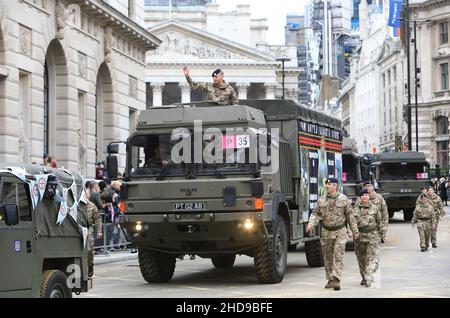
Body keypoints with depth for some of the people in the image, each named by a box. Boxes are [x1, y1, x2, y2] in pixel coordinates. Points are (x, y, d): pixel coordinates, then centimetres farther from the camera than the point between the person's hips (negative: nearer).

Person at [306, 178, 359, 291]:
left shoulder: (343, 199, -3)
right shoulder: (322, 200, 3)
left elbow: (350, 216, 2)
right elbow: (316, 213, 3)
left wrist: (355, 231, 4)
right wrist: (311, 223, -17)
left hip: (340, 231, -3)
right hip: (326, 232, 3)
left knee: (339, 256, -11)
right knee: (328, 257, 10)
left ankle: (336, 280, -15)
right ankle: (330, 280, 22)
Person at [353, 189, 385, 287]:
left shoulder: (375, 208, 5)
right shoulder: (356, 210, 8)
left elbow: (380, 221, 8)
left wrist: (383, 233, 6)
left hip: (373, 236, -2)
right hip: (360, 236, 2)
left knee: (372, 257, -12)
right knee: (361, 258, 8)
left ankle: (369, 277, -17)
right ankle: (364, 277, 21)